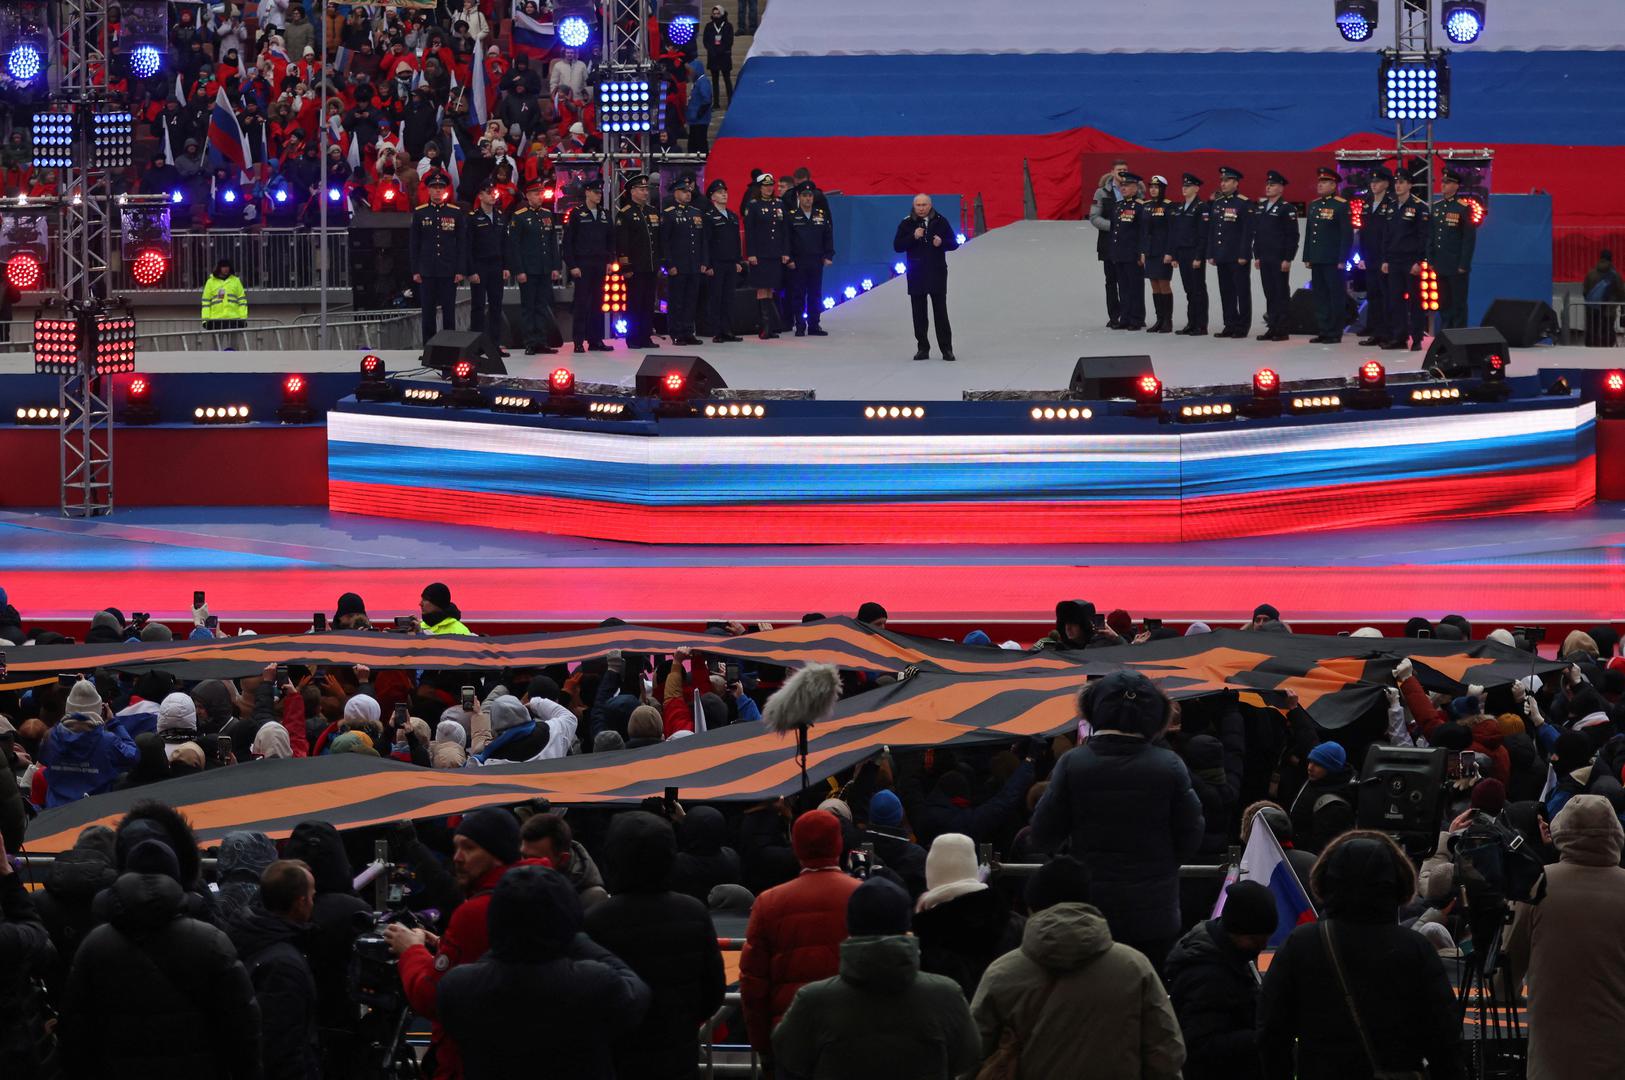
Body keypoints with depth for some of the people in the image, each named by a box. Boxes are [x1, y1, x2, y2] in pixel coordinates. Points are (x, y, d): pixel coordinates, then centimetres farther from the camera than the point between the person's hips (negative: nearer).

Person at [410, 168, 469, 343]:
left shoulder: (456, 213, 4)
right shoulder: (419, 213, 5)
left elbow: (462, 243, 4)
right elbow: (413, 244, 6)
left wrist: (460, 270, -2)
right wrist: (415, 271, 0)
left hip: (449, 271, 0)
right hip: (427, 272, 0)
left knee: (449, 312, 2)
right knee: (428, 312, 2)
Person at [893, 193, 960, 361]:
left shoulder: (940, 221, 2)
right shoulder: (907, 224, 2)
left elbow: (954, 243, 7)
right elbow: (897, 246, -2)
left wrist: (942, 242, -15)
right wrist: (913, 237, -16)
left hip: (937, 274, -1)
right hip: (916, 276, 1)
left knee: (941, 313, 0)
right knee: (919, 315, 4)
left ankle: (946, 348, 3)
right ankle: (922, 348, 11)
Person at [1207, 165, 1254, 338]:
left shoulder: (1244, 204, -6)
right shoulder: (1217, 203, 14)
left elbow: (1248, 231, -10)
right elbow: (1211, 231, 16)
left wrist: (1243, 255, -15)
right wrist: (1211, 254, 10)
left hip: (1238, 257, -7)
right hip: (1222, 257, 7)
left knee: (1242, 291, -2)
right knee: (1226, 292, 8)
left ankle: (1242, 327, 1)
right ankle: (1230, 325, 13)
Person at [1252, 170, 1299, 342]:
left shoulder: (1286, 209, -7)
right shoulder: (1261, 207, 14)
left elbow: (1292, 236, -10)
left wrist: (1287, 259, -14)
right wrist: (1257, 256, 12)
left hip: (1279, 260, -7)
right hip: (1264, 260, 7)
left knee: (1282, 294, -2)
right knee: (1269, 294, 8)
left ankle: (1283, 330, 0)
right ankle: (1272, 328, 11)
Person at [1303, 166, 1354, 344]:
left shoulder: (1341, 205, -6)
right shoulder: (1313, 205, 15)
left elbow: (1347, 234, -9)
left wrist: (1342, 260, -14)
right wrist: (1307, 257, 14)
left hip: (1333, 261, -7)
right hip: (1317, 260, 7)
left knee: (1336, 296, -3)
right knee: (1320, 296, 9)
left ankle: (1335, 333, 0)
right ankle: (1324, 331, 14)